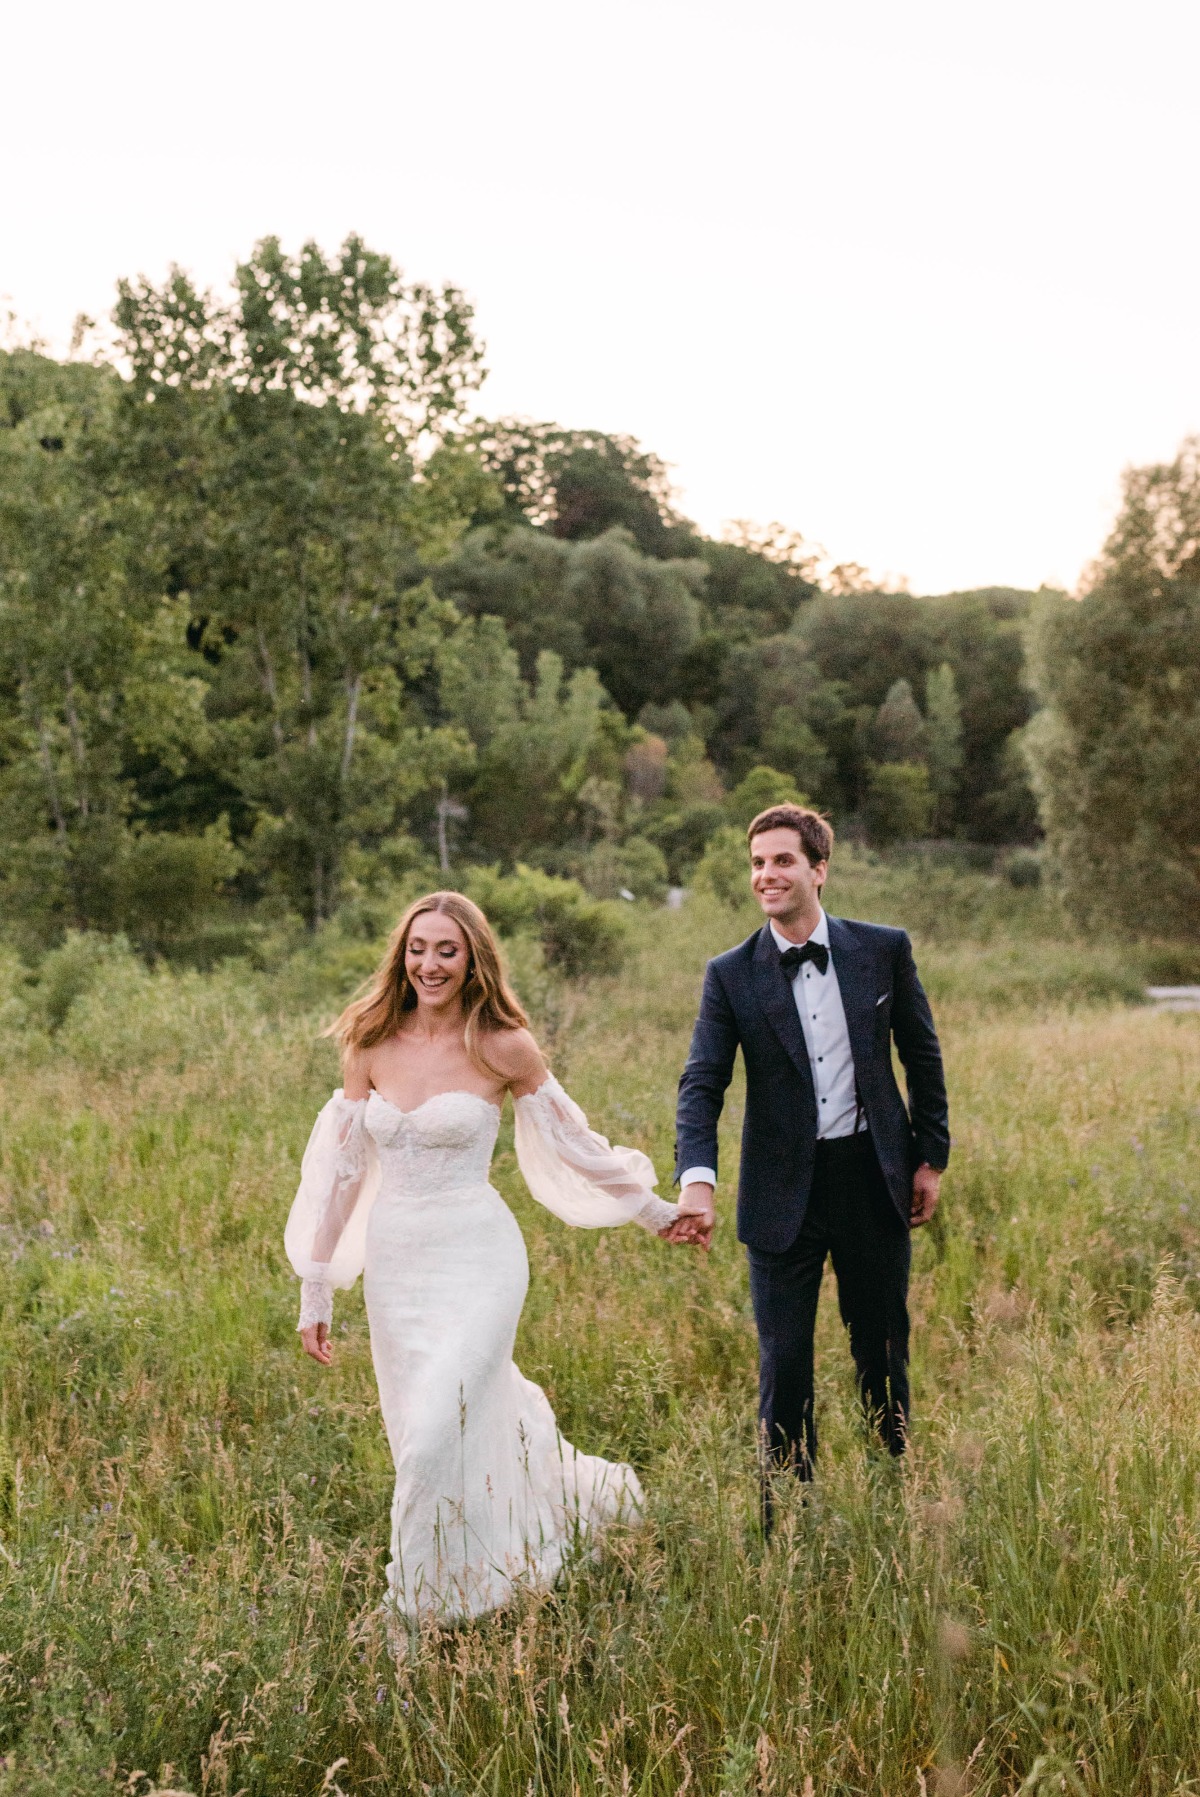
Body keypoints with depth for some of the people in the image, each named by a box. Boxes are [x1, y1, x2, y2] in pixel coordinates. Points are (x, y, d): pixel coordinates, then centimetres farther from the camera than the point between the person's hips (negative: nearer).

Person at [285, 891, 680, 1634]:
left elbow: (570, 1140, 5)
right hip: (394, 1265, 4)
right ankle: (585, 1495, 41)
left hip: (477, 1263, -4)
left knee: (436, 1434, -13)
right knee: (466, 1421, 14)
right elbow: (341, 1165, 7)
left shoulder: (503, 1047, -8)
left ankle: (418, 1614, 7)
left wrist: (653, 1209, 13)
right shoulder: (372, 1045, 2)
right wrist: (317, 1288, 8)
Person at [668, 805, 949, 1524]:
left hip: (876, 1181, 1)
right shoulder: (731, 975, -5)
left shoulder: (885, 949, -2)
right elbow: (702, 1085, -11)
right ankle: (787, 1522, 21)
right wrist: (697, 1180, -26)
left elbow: (923, 1056, 7)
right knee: (784, 1363, 5)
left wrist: (932, 1158, 6)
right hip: (783, 1192, -1)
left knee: (884, 1351, 15)